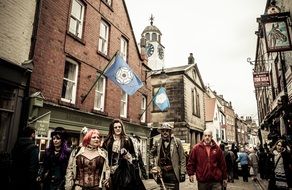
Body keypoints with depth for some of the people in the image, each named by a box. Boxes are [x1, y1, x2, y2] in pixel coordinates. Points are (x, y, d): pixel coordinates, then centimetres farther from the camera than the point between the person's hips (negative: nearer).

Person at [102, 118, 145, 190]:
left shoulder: (127, 140, 4)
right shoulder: (108, 140, 3)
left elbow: (133, 155, 8)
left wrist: (127, 155, -10)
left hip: (124, 169, 0)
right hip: (112, 170, 0)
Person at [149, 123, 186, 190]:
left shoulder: (177, 141, -5)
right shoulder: (158, 142, 5)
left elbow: (182, 158, -4)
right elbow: (151, 153, 20)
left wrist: (182, 172, -8)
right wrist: (153, 165, 8)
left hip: (173, 173, -3)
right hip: (162, 173, 3)